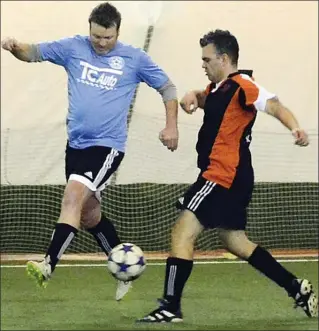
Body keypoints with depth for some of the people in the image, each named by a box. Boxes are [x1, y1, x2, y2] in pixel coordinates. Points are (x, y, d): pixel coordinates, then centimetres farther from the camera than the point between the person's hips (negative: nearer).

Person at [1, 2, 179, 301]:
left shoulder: (134, 58, -3)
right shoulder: (74, 48, 2)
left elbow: (167, 88, 7)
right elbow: (34, 52, 1)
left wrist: (171, 126, -3)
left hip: (107, 146, -6)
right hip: (76, 143, 6)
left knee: (73, 197, -26)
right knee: (89, 214, 15)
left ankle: (48, 265, -33)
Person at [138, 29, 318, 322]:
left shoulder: (241, 86, -14)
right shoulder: (219, 88, 14)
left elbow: (274, 106, -23)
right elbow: (205, 99, 30)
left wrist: (294, 127, -43)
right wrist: (193, 96, 5)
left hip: (223, 177, -11)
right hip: (230, 178, 11)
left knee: (182, 234, -11)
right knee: (235, 242, 18)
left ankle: (171, 307, -12)